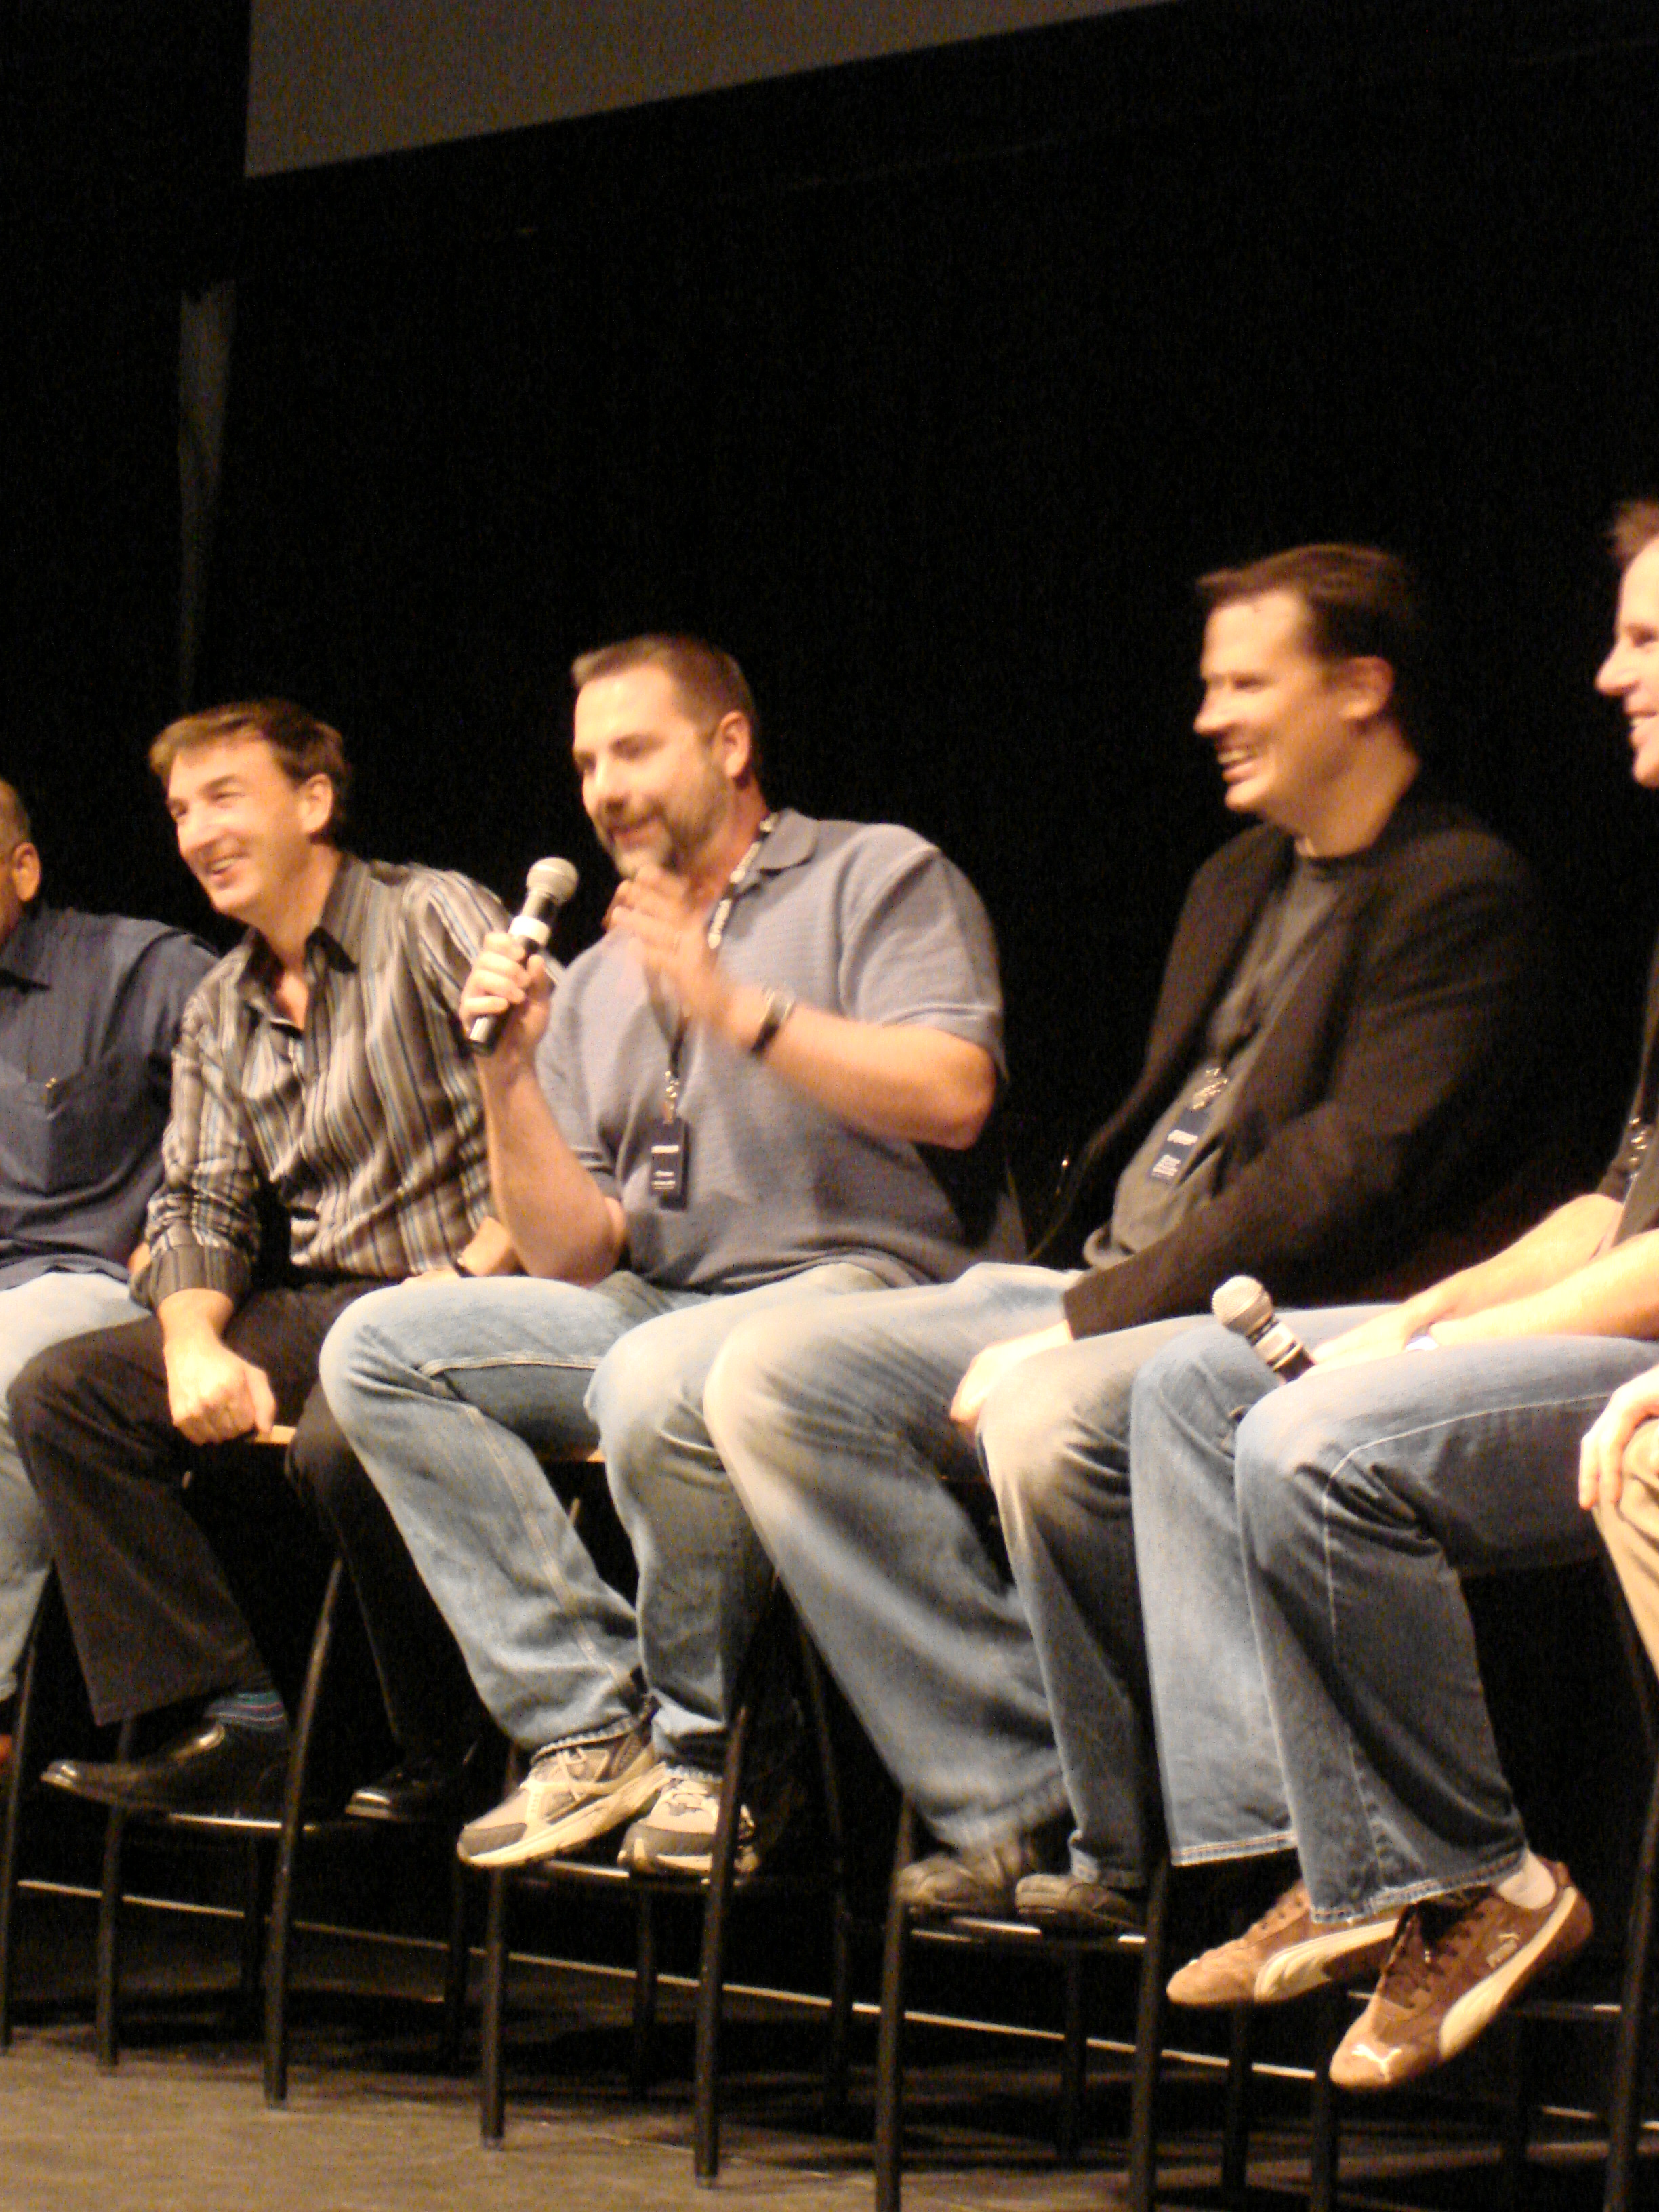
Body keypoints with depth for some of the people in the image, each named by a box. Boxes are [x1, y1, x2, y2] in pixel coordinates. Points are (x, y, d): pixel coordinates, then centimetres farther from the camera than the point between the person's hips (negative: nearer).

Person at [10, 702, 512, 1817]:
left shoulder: (435, 920, -4)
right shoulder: (220, 1014, 19)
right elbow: (200, 1209, 15)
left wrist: (473, 1277, -25)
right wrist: (193, 1344, -7)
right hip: (312, 1306, 8)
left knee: (344, 1440, -38)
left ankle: (456, 1750, -15)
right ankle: (241, 1722, -14)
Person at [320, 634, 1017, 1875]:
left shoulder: (879, 876, 6)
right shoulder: (596, 985, 22)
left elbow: (952, 1097, -12)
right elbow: (572, 1255, 13)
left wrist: (736, 1009, -16)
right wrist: (512, 1075, -1)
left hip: (863, 1280, -7)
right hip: (656, 1308, 7)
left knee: (655, 1384, -37)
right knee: (378, 1348, -12)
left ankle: (712, 1748, -13)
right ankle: (591, 1729, -17)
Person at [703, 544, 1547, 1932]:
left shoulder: (1459, 895, -8)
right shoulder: (1238, 883, 22)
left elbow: (1348, 1182, -18)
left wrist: (1082, 1329, -20)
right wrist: (1060, 1296, 4)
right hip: (1107, 1287, 10)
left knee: (1052, 1428, -38)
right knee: (769, 1384, -5)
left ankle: (1118, 1850, -16)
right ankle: (1021, 1804, -13)